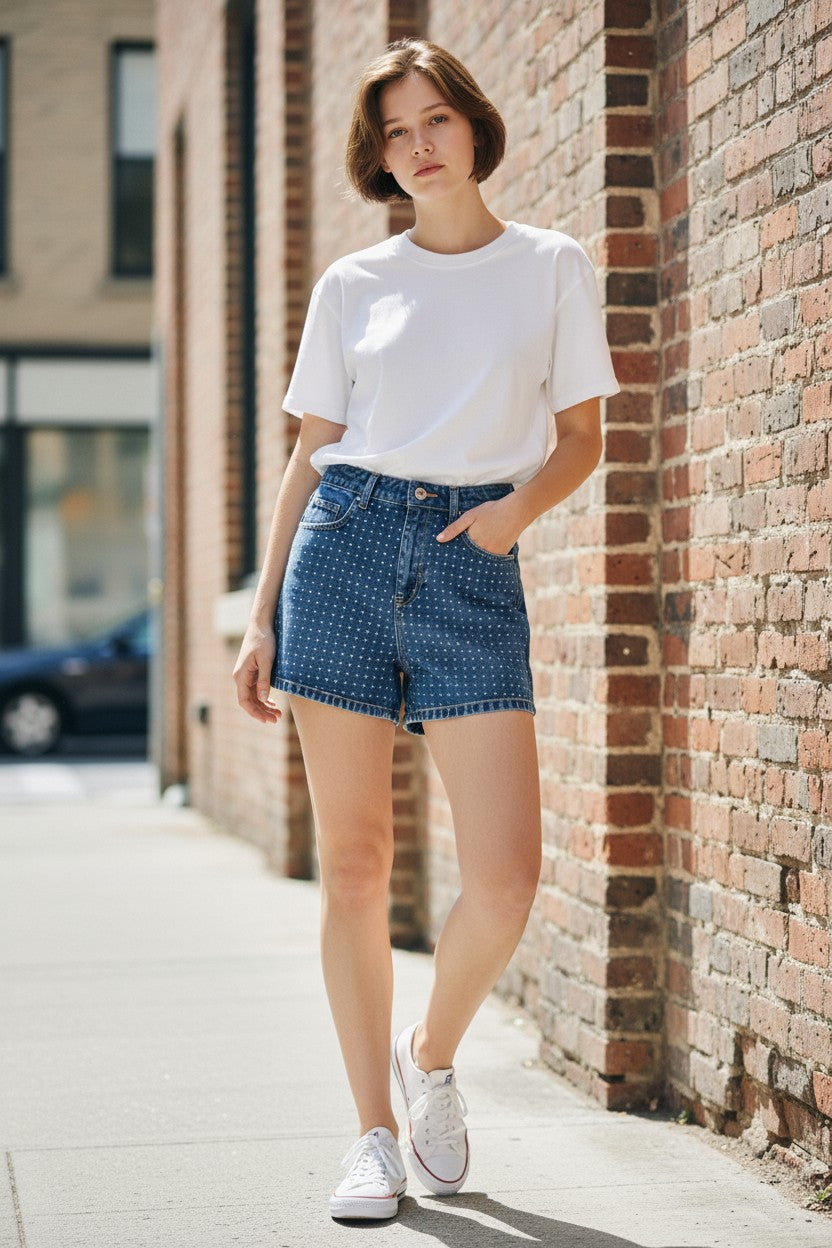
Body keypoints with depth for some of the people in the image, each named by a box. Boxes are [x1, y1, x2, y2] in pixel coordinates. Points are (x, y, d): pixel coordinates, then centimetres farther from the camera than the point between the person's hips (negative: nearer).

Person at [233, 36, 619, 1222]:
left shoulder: (552, 267, 7)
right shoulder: (353, 285, 9)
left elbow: (581, 435, 10)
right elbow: (311, 454, 12)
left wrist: (521, 503, -11)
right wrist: (262, 619, 7)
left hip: (474, 568, -1)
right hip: (345, 552, 1)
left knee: (506, 879, -10)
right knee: (354, 863, 1)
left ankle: (432, 1055, 20)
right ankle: (375, 1135, 13)